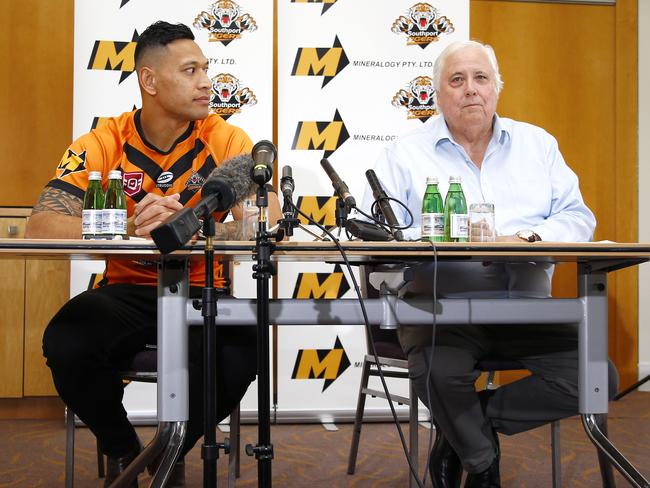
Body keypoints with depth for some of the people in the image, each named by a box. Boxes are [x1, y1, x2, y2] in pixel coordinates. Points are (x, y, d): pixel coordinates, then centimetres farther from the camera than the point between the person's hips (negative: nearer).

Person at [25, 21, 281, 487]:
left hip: (202, 293, 0)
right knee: (66, 344, -29)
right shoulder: (103, 143, -6)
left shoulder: (226, 140, -6)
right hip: (125, 293, 0)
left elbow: (269, 222, -19)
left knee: (239, 356, -30)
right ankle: (122, 450, 5)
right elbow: (41, 224, -17)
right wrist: (128, 229, -34)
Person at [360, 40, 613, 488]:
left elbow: (577, 217, 11)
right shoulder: (406, 154, 9)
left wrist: (530, 240, -10)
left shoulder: (538, 144, 18)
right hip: (442, 304, -3)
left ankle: (461, 431, 2)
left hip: (526, 304, 3)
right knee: (440, 374, -34)